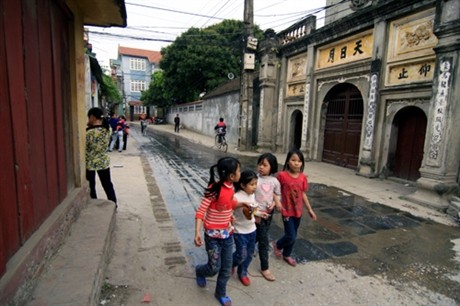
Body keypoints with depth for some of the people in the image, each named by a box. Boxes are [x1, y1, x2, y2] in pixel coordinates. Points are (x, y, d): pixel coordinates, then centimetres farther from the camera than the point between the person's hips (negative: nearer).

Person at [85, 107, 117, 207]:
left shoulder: (89, 132, -23)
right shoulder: (107, 129, -6)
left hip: (90, 163, -5)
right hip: (104, 162, 5)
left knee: (90, 186, 15)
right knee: (107, 184, 18)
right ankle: (114, 204, 27)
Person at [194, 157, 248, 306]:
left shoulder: (231, 188, -3)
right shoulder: (214, 189, -24)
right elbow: (200, 211, -21)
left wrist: (242, 203, 1)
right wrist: (197, 232, -29)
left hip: (227, 234, 6)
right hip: (213, 235, -6)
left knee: (227, 267, 14)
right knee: (214, 268, 5)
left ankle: (221, 293, 39)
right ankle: (199, 271, 40)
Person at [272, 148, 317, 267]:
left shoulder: (303, 177, -3)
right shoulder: (282, 175, -17)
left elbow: (303, 194, 6)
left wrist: (310, 209, 10)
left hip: (298, 211, 5)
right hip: (287, 211, -5)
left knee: (293, 236, 18)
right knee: (291, 237, -3)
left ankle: (287, 255, 41)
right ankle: (277, 244, 29)